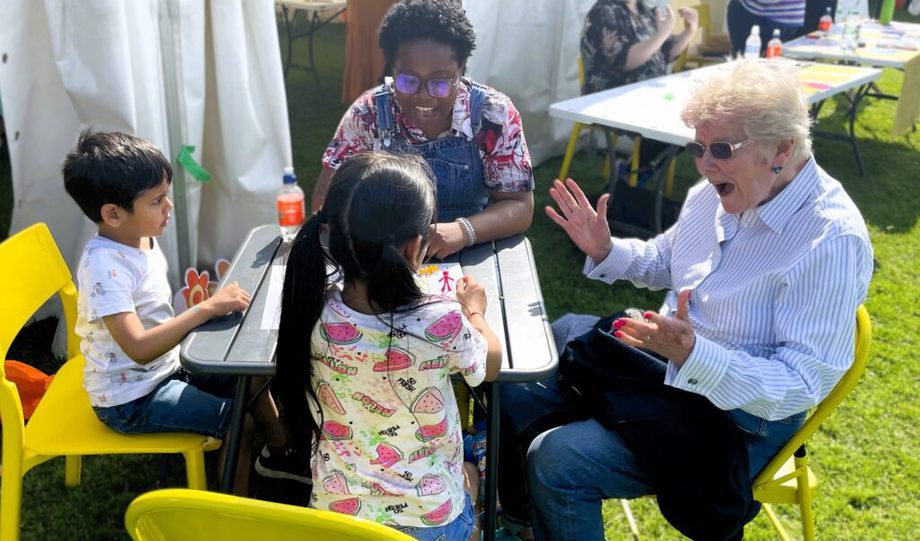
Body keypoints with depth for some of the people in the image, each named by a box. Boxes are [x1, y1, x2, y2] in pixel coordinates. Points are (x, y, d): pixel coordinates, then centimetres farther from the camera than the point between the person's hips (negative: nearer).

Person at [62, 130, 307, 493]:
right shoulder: (104, 265, -29)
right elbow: (139, 348, -36)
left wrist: (211, 303, -3)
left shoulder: (142, 240, -1)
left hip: (168, 364, 9)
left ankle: (278, 453, 33)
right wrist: (206, 308, -36)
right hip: (130, 398, -9)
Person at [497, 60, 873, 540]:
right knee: (512, 388, 4)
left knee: (557, 461, -23)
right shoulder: (719, 189, -2)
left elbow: (804, 383, -26)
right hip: (658, 357, 8)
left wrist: (694, 355, -39)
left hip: (735, 416, -8)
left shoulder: (832, 240, -24)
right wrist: (604, 251, -2)